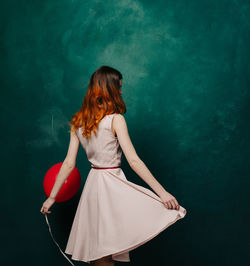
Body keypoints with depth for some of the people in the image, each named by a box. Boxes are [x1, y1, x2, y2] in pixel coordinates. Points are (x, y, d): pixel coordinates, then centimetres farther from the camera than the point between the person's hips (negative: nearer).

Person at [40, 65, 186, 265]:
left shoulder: (78, 122, 7)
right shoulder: (116, 119, -11)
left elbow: (69, 164, 6)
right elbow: (133, 161, -16)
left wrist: (52, 197, 13)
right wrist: (162, 192, -16)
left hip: (92, 182, 7)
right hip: (112, 183, -7)